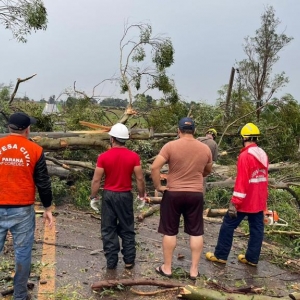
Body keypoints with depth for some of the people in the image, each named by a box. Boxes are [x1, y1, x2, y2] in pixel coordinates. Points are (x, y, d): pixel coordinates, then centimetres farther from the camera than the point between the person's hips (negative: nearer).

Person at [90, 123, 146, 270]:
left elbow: (96, 180, -7)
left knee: (108, 230, 10)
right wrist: (141, 195, 8)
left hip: (108, 195, -1)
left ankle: (111, 262, 15)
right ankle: (129, 260, 19)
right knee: (127, 229, 14)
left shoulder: (103, 157, -10)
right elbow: (140, 178, -6)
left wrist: (93, 197, 4)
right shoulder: (134, 156, -8)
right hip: (125, 195, 1)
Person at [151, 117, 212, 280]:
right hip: (196, 195, 2)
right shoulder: (205, 148, 1)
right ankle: (194, 270, 17)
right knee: (196, 232, 11)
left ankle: (167, 268, 20)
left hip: (173, 194, -2)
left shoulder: (171, 146, -10)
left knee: (170, 232, 10)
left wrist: (158, 186, -6)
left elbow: (155, 167, -17)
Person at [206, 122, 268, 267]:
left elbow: (241, 182, -23)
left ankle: (220, 255, 13)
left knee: (228, 225, 4)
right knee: (257, 228, 12)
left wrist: (234, 203, -19)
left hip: (245, 201, -8)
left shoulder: (245, 156, -19)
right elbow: (264, 178, 15)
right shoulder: (263, 155, 7)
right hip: (259, 201, 8)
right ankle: (252, 258, 21)